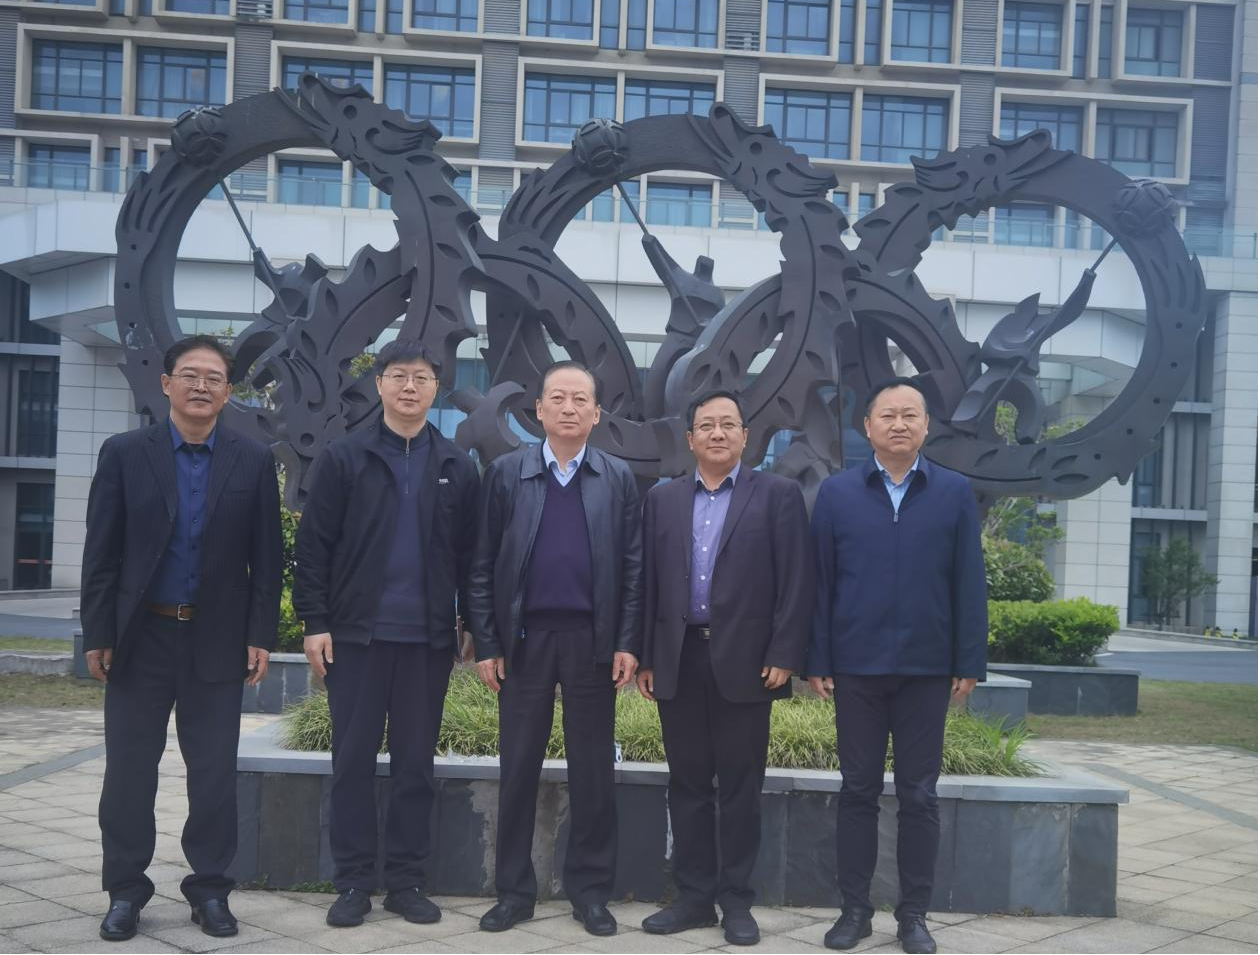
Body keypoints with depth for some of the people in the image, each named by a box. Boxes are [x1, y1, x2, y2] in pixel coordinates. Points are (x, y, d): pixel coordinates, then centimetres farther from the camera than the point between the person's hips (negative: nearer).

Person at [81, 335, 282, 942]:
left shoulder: (253, 461, 1)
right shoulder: (123, 454, 0)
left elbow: (265, 557, 2)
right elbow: (101, 553, 0)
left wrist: (261, 636, -3)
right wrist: (97, 635, -4)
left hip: (217, 640, 0)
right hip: (139, 636, 0)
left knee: (215, 772, 6)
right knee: (128, 771, 7)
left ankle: (210, 888, 19)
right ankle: (125, 890, 21)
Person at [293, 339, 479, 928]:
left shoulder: (457, 468, 7)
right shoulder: (343, 458, 2)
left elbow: (468, 554, 7)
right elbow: (313, 545, -1)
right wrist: (315, 622, -7)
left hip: (428, 637, 1)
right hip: (356, 634, -1)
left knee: (415, 761, 8)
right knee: (353, 758, 5)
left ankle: (407, 881, 17)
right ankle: (352, 883, 15)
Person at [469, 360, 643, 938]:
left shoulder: (619, 478, 5)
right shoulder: (506, 473, 4)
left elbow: (632, 566, 3)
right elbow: (484, 565, 3)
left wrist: (628, 643, -4)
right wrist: (485, 644, -3)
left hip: (593, 639, 0)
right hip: (524, 637, 0)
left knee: (592, 770, 6)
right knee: (518, 768, 6)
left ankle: (590, 892, 17)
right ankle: (514, 890, 18)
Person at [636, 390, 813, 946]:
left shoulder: (777, 496, 2)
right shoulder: (662, 500, 12)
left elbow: (797, 583, -3)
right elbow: (648, 583, 10)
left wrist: (783, 656, -10)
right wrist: (645, 658, 5)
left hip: (744, 662, -3)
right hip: (678, 661, 3)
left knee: (740, 785, 5)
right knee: (688, 783, 9)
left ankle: (736, 900, 15)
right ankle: (694, 896, 19)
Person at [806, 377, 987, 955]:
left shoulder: (955, 492, 4)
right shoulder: (836, 493, 3)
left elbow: (968, 584, 1)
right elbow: (820, 582, 2)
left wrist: (969, 663, -3)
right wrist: (816, 660, -2)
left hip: (927, 668, 0)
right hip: (856, 666, 0)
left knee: (918, 795, 7)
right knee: (858, 790, 8)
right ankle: (854, 908, 17)